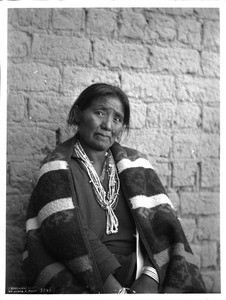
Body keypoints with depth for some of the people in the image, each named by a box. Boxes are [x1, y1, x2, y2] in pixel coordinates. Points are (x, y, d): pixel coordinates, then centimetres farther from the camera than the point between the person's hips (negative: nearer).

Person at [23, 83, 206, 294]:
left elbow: (162, 223, 1)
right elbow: (69, 236, -12)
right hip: (82, 280, -2)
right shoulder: (58, 168, 0)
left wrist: (150, 277, -16)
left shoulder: (133, 164, 10)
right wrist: (115, 290, -21)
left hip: (136, 269, 3)